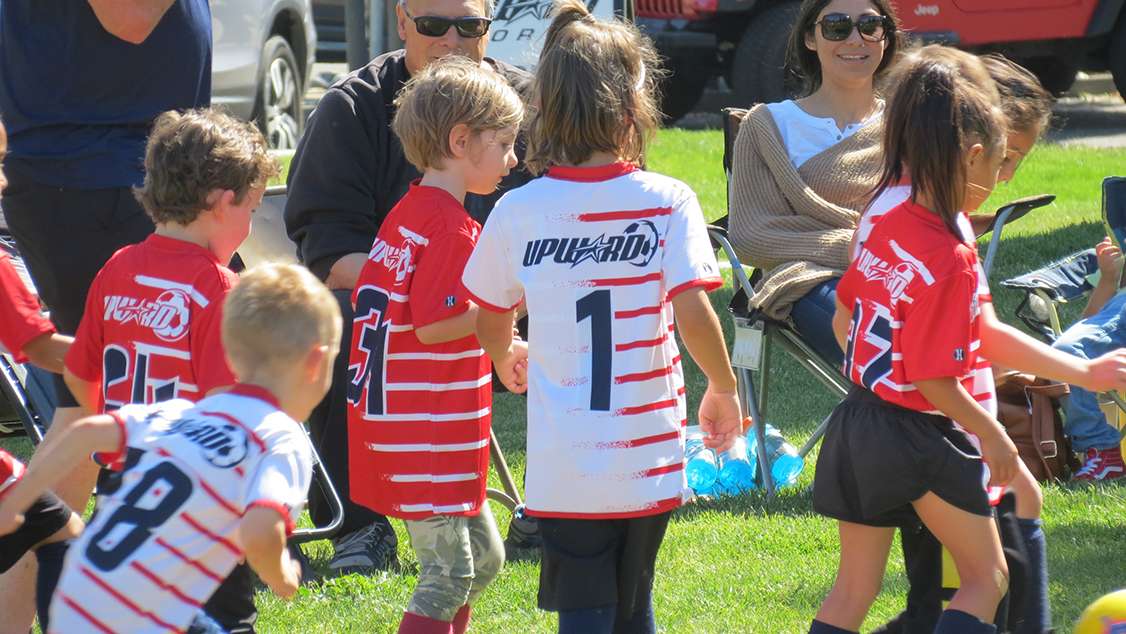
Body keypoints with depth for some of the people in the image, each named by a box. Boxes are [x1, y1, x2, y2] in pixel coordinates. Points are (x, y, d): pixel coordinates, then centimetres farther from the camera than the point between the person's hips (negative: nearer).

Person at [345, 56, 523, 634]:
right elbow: (433, 325, -23)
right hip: (426, 432, -10)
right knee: (449, 573, -9)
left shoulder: (406, 213, 14)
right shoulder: (451, 225, -17)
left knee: (482, 556, 17)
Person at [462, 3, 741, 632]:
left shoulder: (518, 211, -3)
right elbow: (693, 314, -15)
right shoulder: (668, 201, -8)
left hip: (562, 462, 0)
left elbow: (491, 325, 10)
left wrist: (507, 357, 34)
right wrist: (724, 390, 4)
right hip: (648, 455, 0)